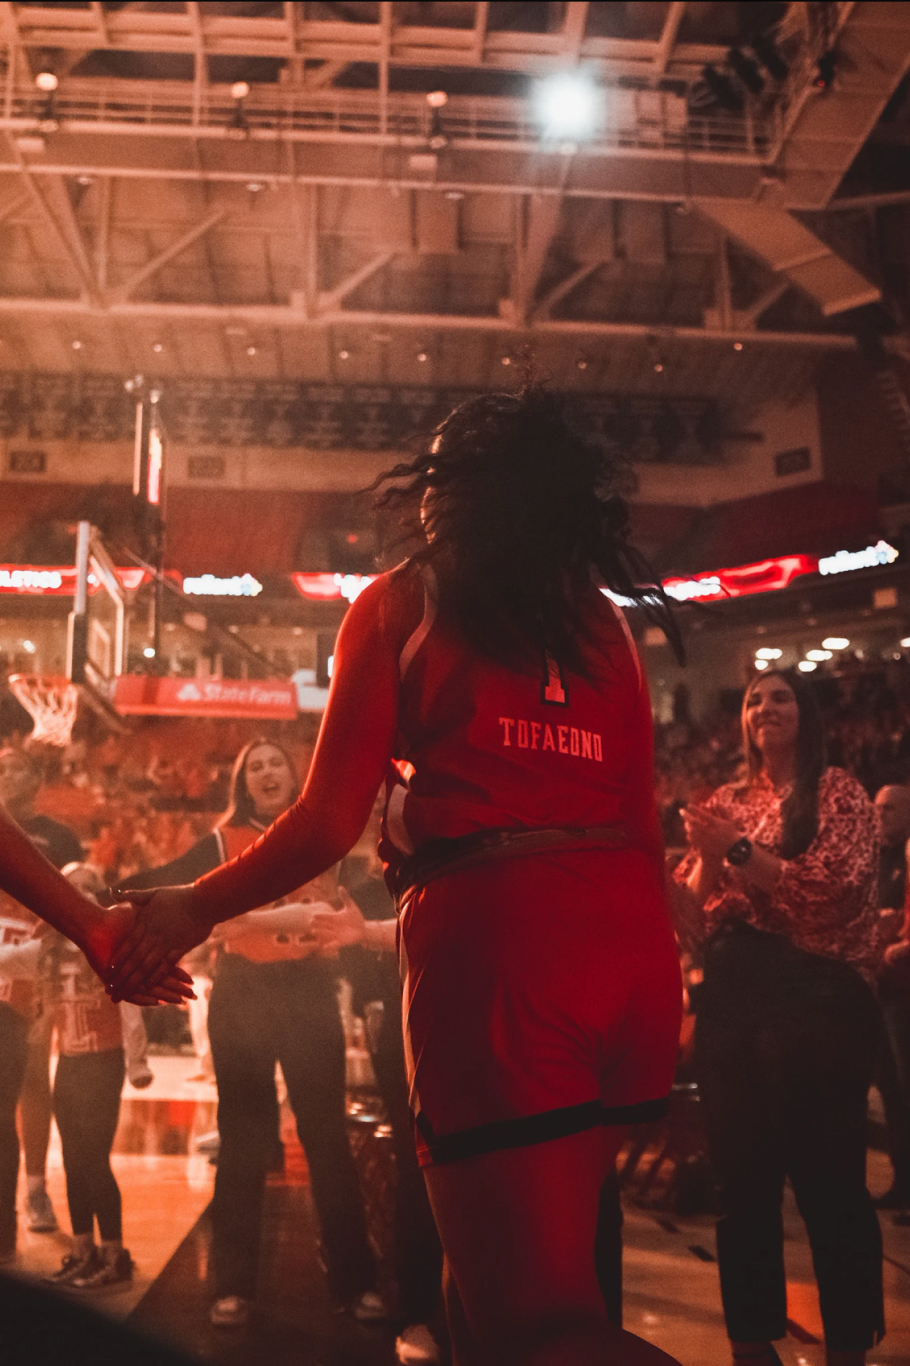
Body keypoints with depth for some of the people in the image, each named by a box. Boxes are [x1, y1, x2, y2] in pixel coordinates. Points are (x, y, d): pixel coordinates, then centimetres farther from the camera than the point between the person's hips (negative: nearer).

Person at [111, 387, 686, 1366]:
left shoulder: (400, 605, 7)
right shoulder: (603, 625, 19)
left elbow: (330, 821, 0)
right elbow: (643, 824, 16)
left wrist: (196, 907, 14)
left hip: (492, 932, -6)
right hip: (634, 940, 6)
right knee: (495, 1281, 18)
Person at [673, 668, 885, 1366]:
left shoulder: (838, 791, 2)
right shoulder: (726, 803, 16)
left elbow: (835, 888, -14)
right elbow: (699, 914, 14)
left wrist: (738, 850, -15)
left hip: (816, 992, -5)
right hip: (732, 996, 5)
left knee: (828, 1172, -3)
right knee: (742, 1174, 9)